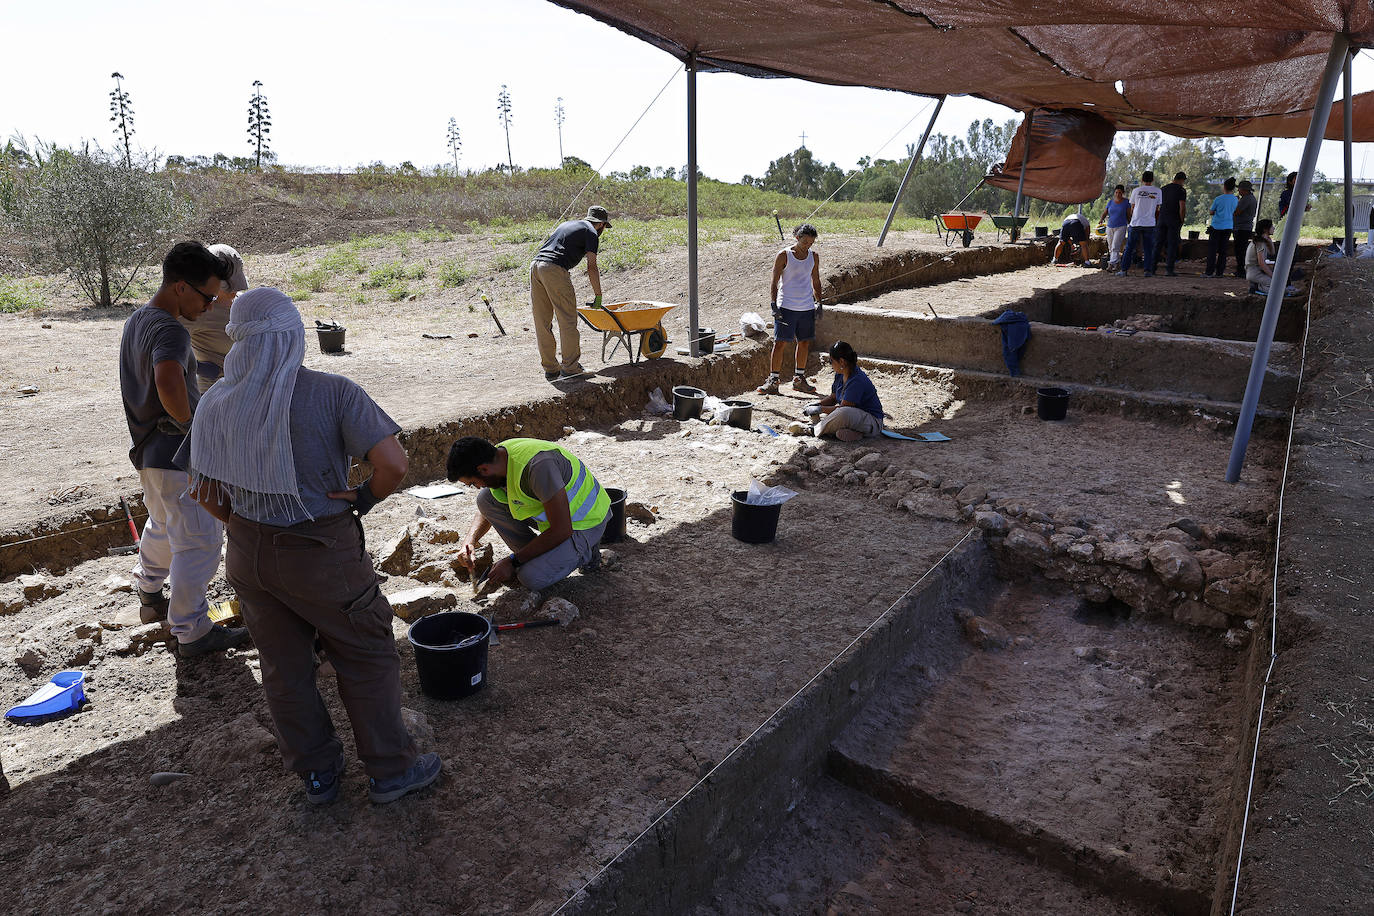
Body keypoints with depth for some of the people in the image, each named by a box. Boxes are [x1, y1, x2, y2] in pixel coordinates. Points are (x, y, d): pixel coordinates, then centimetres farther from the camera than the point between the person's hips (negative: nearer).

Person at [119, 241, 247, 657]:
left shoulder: (135, 321, 9)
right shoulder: (171, 331, -23)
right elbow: (168, 382, -43)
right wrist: (190, 424, -25)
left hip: (148, 448, 10)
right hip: (179, 454, -10)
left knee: (164, 526, 28)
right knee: (198, 542, 0)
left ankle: (149, 597, 47)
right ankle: (192, 632, 9)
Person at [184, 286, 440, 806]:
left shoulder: (218, 402, -4)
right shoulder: (333, 393, -18)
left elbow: (201, 488, 5)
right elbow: (393, 463, -27)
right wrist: (365, 499, -9)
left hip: (248, 555, 5)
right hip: (323, 555, -5)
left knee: (284, 669, 19)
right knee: (367, 659, 13)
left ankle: (316, 773, 36)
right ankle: (390, 770, 25)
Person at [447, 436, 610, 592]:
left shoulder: (537, 466, -35)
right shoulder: (498, 455, -7)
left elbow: (562, 530, -31)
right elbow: (487, 508, 14)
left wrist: (513, 562, -23)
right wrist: (470, 540, -4)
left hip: (587, 523, -8)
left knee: (532, 578, -26)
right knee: (486, 499, -4)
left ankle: (584, 553, 1)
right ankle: (532, 556, 5)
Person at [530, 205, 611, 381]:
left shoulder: (567, 224, 30)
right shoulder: (591, 233, 6)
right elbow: (592, 268, -1)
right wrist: (598, 295, 6)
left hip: (535, 266, 8)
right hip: (555, 269, -8)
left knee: (542, 323, 9)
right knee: (567, 321, -1)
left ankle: (550, 369, 14)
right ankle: (570, 368, 0)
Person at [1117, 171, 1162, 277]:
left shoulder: (1136, 191, 0)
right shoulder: (1158, 191, 3)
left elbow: (1132, 209, 7)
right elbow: (1157, 210, 9)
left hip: (1135, 223, -1)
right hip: (1150, 224, 1)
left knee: (1129, 248, 6)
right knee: (1148, 249, 6)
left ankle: (1124, 270, 5)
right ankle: (1148, 270, 2)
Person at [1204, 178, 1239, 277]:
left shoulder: (1218, 199, -10)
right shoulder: (1235, 199, 3)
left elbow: (1211, 212, 0)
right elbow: (1235, 213, 12)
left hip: (1216, 226, -4)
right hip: (1228, 227, 4)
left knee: (1212, 249, -1)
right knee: (1223, 249, 9)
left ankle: (1209, 272, -6)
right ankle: (1220, 272, 9)